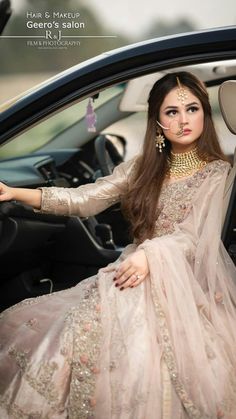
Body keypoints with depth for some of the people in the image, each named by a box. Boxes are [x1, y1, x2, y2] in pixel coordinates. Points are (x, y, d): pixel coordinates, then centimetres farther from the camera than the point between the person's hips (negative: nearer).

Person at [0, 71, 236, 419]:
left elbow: (194, 237, -9)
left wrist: (151, 255, -30)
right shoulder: (143, 168, 15)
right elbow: (84, 199, 6)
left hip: (187, 279, -4)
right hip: (138, 271, 4)